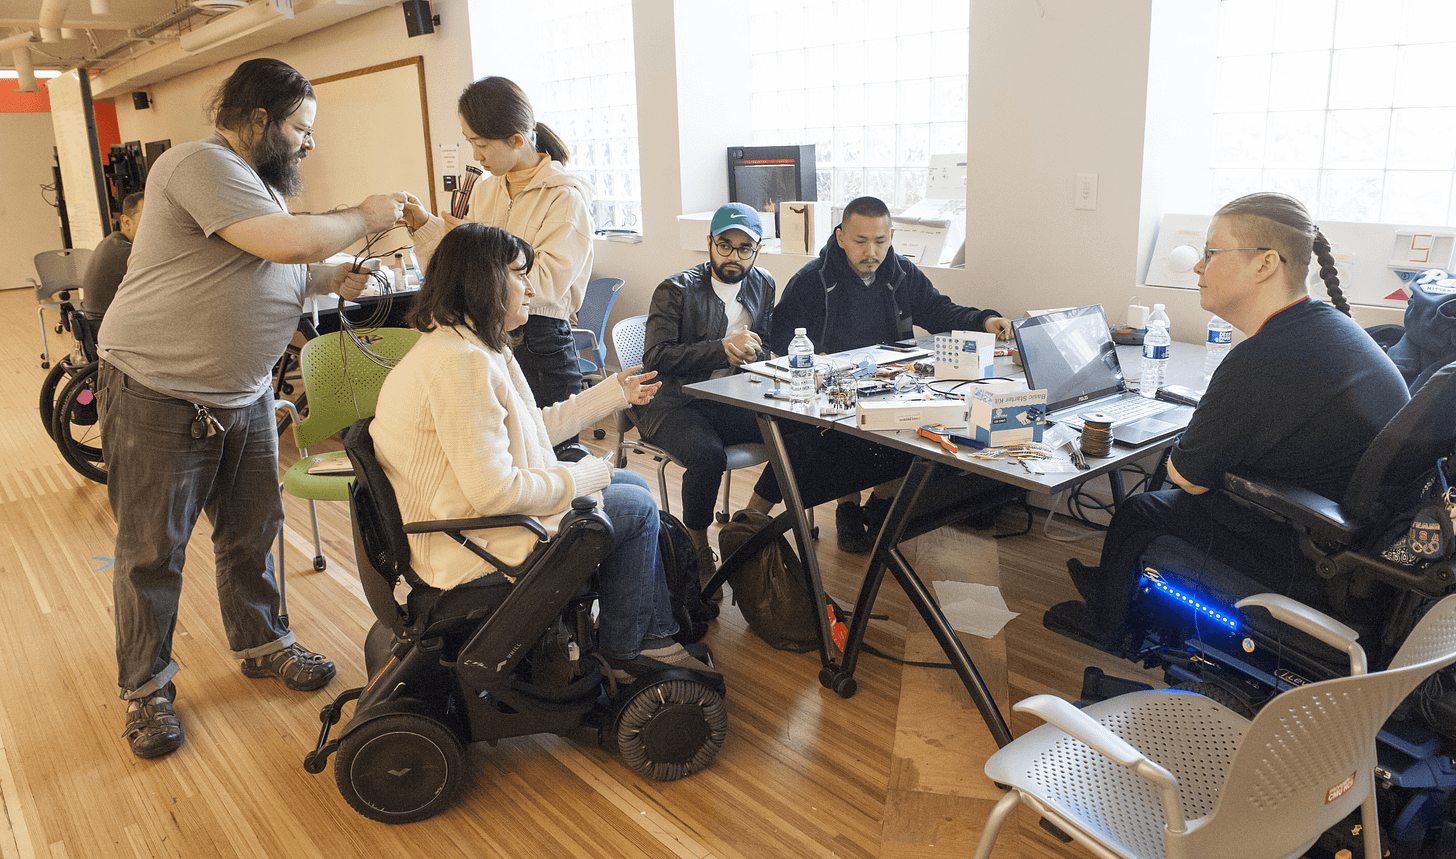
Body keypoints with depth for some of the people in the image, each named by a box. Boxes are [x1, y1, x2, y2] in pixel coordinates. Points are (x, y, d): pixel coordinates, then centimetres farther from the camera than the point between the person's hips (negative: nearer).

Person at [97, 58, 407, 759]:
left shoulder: (256, 181, 15)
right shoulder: (202, 165, -18)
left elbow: (279, 272, 23)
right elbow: (290, 241, -29)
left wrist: (336, 278, 6)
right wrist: (363, 219, -14)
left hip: (244, 396, 9)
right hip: (158, 398, -9)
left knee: (252, 530, 16)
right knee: (151, 552, 4)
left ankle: (261, 643, 35)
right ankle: (145, 687, 20)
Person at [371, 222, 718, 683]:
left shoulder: (477, 347, 8)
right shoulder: (460, 362, -27)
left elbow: (532, 428, 15)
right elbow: (494, 492, -29)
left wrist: (614, 393, 20)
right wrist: (580, 478, -14)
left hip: (472, 516, 11)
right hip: (471, 547, -11)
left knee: (632, 485, 14)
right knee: (636, 506, 0)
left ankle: (653, 637, 21)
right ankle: (623, 652, 20)